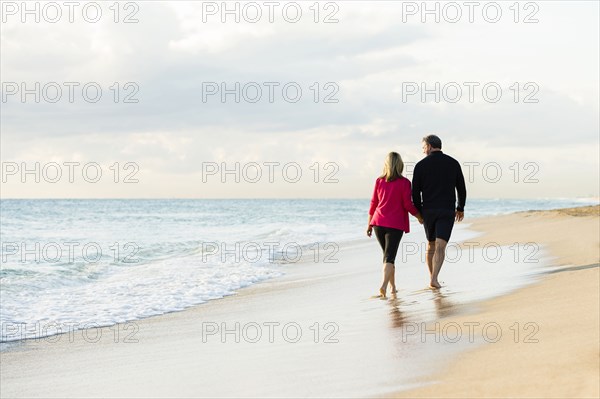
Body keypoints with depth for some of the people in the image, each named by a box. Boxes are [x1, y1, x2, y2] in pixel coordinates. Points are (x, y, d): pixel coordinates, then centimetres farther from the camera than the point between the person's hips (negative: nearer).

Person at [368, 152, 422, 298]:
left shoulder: (379, 181, 5)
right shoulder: (404, 182, -6)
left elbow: (373, 203, 9)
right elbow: (408, 205, -6)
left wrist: (369, 224, 16)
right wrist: (420, 217, 11)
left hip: (378, 222, 4)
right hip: (395, 224, -4)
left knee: (388, 255, 19)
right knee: (389, 257, -7)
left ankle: (393, 286, 25)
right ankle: (384, 285, -26)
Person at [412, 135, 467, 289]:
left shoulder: (421, 165, -2)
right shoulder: (453, 163, 3)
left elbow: (415, 192, -2)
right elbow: (461, 188, 7)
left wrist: (419, 212, 10)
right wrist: (460, 208, 20)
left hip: (428, 211, 1)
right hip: (447, 211, -1)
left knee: (431, 244, 17)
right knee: (440, 246, -6)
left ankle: (432, 277, 22)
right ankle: (434, 279, -21)